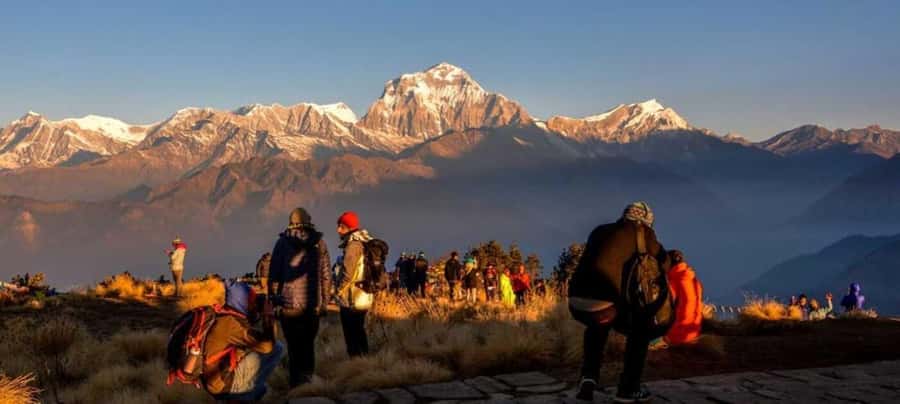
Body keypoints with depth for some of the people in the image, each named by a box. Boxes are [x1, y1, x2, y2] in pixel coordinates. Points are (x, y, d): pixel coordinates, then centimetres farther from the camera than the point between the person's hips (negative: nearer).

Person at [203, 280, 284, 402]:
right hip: (222, 383, -10)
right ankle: (252, 391, 4)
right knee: (276, 349, -13)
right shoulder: (230, 322, -25)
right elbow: (267, 345, -28)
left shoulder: (224, 316, 3)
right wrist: (268, 315, -14)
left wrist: (259, 313, 6)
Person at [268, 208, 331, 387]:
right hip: (312, 305, 1)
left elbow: (273, 274, 0)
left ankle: (296, 382, 3)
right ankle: (307, 378, 9)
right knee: (308, 344, 12)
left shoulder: (282, 242, 2)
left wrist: (274, 299, 3)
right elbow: (326, 275, 2)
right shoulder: (319, 243, 3)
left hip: (289, 304, -1)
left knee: (294, 345, 4)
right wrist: (325, 302, 6)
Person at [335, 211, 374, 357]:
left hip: (351, 300, -9)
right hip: (364, 298, 9)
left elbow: (348, 273, -22)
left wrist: (338, 292, -8)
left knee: (352, 336, -3)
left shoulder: (354, 244, -16)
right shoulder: (366, 243, 12)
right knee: (359, 332, 19)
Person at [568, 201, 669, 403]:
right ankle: (628, 388, 25)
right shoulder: (642, 231, 13)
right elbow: (664, 263, 25)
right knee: (639, 329, 25)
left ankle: (589, 377, 22)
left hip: (576, 302, 5)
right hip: (603, 304, -5)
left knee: (597, 326, 39)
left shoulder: (599, 230, 26)